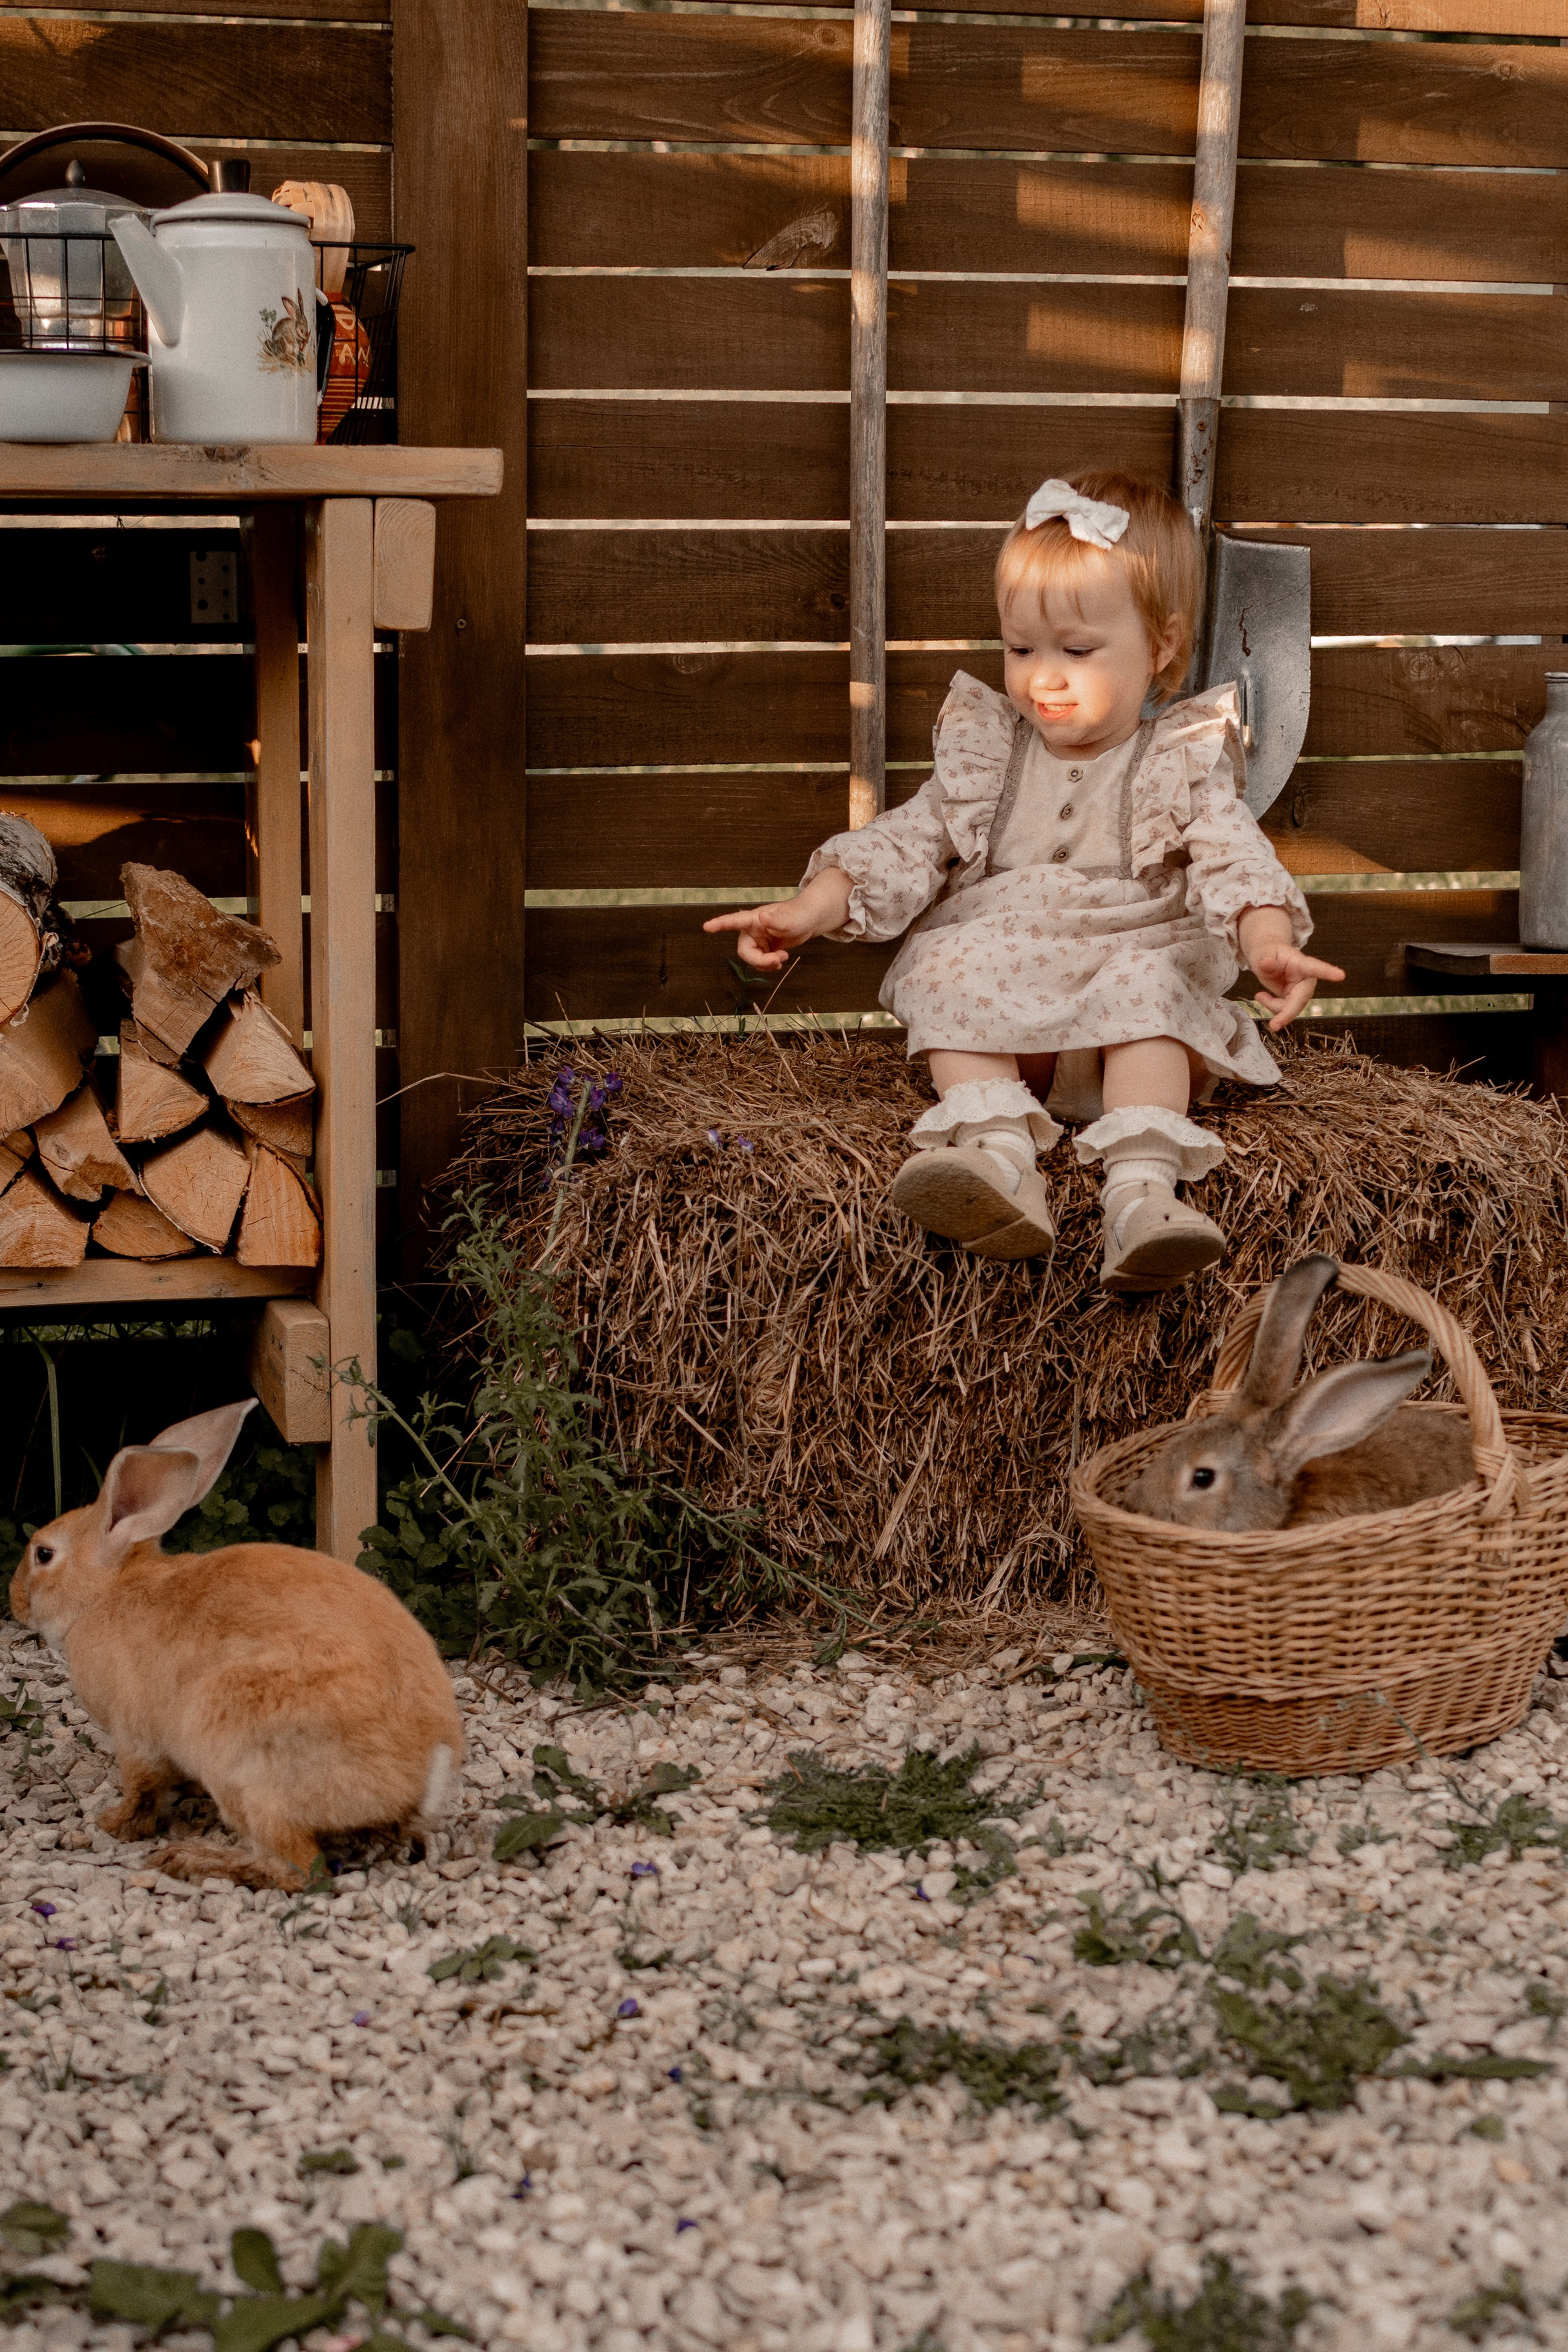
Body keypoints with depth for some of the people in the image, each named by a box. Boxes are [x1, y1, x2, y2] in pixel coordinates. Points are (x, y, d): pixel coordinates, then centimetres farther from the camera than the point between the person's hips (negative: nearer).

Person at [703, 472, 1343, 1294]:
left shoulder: (1183, 761, 4)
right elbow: (909, 843, 10)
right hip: (999, 960, 2)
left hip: (1136, 957, -2)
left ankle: (1142, 1190, -49)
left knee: (1148, 989, -33)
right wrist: (808, 911, -4)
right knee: (947, 972, -28)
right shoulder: (987, 748, 12)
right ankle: (998, 1157, -46)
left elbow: (1234, 860, -8)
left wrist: (1271, 946, -30)